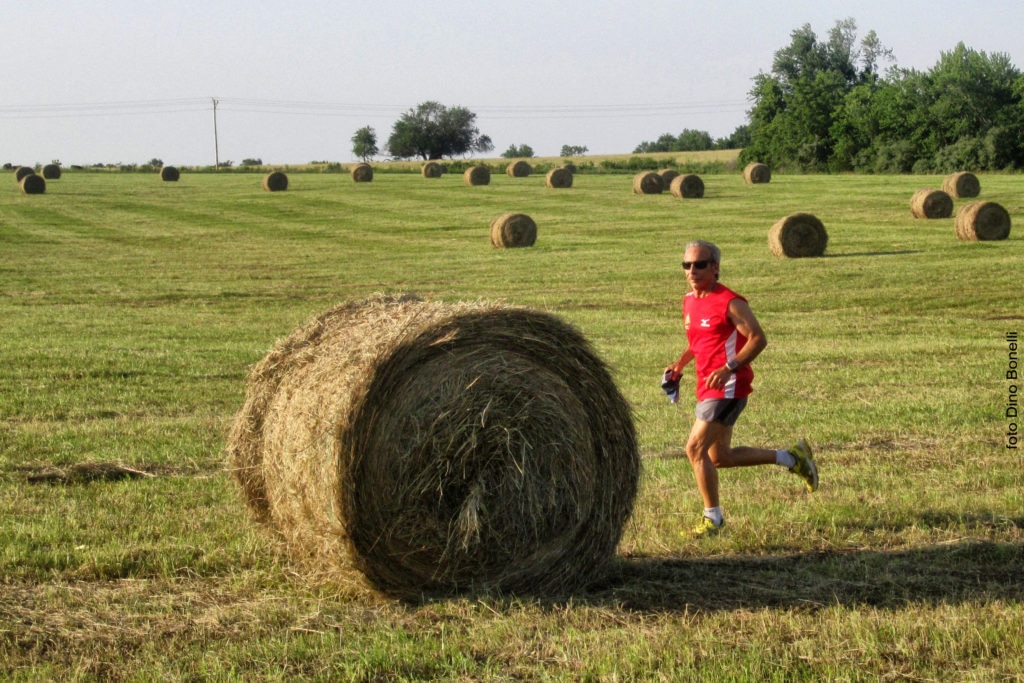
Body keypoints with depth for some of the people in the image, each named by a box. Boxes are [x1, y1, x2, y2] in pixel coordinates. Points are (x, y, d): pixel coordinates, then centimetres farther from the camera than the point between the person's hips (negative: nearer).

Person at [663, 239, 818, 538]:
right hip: (707, 387, 9)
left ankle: (713, 518, 0)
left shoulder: (730, 303, -14)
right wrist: (679, 365, 12)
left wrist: (729, 368, -27)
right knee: (720, 457, 14)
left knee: (695, 448, -13)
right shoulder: (690, 300, 11)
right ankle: (791, 457, 28)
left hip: (728, 387, -9)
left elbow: (758, 339, -16)